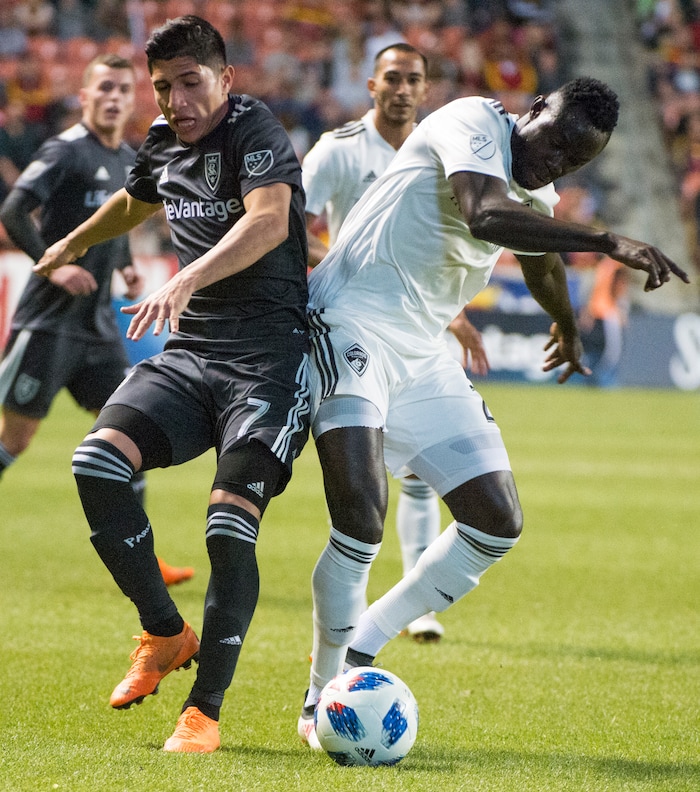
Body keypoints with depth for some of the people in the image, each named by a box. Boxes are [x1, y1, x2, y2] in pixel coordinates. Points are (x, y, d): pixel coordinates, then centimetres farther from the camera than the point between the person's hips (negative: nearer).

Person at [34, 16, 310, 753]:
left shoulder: (256, 131, -11)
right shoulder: (163, 141, 12)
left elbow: (270, 219, -31)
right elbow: (133, 202, 37)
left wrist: (185, 280, -43)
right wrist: (72, 245, 55)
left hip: (269, 352, -7)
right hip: (190, 350, 7)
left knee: (230, 522, -20)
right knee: (97, 460, -17)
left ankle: (204, 712, -8)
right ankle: (165, 634, 2)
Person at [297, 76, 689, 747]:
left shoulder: (539, 196, 12)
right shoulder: (474, 121, -13)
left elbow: (541, 260, 37)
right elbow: (485, 215, -34)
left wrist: (567, 328, 56)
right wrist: (606, 242, -40)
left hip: (421, 357, 9)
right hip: (351, 325, -9)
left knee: (498, 524, 3)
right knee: (361, 516, -23)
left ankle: (359, 651, 13)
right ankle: (323, 701, -7)